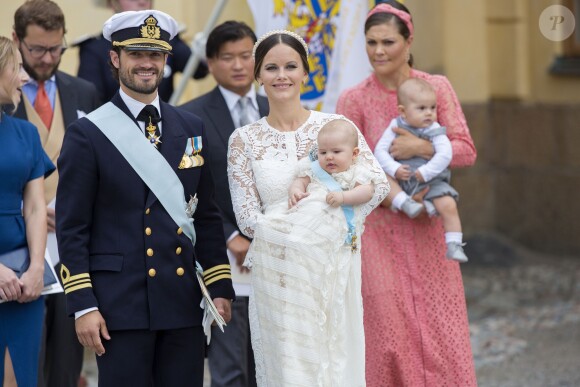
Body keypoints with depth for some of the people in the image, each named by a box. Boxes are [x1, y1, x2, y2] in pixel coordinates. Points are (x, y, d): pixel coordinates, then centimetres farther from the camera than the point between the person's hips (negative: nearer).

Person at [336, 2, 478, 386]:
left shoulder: (437, 87, 1)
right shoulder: (354, 100, -2)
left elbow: (466, 150, -3)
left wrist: (420, 147, -18)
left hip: (428, 230, 1)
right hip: (379, 230, -1)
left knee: (441, 331, 2)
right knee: (390, 331, -1)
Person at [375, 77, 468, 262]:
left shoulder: (435, 131, -5)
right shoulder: (395, 127, -1)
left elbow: (445, 154, -17)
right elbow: (380, 150, -8)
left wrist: (425, 172, -24)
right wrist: (394, 169, -23)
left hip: (431, 181, -1)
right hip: (401, 182, 1)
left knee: (448, 205, -23)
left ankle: (454, 246, -15)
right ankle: (405, 203, -31)